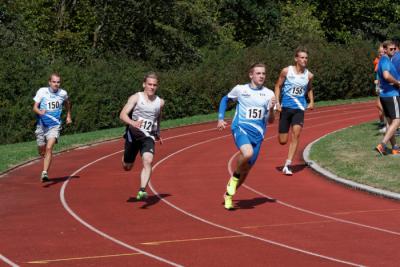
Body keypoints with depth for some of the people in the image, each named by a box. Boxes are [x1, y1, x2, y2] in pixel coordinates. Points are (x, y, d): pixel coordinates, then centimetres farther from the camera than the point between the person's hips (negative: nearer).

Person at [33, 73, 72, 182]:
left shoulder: (63, 93, -1)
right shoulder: (42, 91, -7)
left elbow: (67, 103, 23)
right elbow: (35, 107, -10)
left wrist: (68, 116, 23)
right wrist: (40, 112, -31)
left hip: (55, 126, -1)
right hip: (41, 125, 1)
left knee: (49, 148, -20)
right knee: (41, 151, 13)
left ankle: (45, 173, -24)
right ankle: (46, 167, 47)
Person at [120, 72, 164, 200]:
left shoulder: (160, 102, 6)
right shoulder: (136, 97, -5)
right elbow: (122, 114, -16)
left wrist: (157, 132, 27)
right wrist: (132, 123, -34)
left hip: (148, 137, 1)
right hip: (133, 134, -1)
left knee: (148, 161, -26)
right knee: (127, 167, 12)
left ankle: (142, 191, -31)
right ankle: (125, 158, 50)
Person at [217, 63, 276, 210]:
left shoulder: (269, 94, 4)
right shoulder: (240, 89, 2)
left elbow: (270, 121, 5)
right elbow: (225, 99, 21)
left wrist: (271, 109, -16)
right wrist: (220, 118, 10)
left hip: (257, 133, 3)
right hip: (240, 128, -3)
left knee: (246, 169, 6)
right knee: (247, 153, -34)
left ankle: (229, 195, 30)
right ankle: (235, 176, -5)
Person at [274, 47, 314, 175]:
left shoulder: (309, 75, 2)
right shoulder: (286, 71, -5)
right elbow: (278, 86, 5)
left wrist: (311, 101, 7)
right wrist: (277, 102, -5)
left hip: (299, 108, 1)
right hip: (286, 107, -1)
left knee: (296, 133, -21)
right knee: (283, 141, -1)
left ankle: (288, 165, -17)